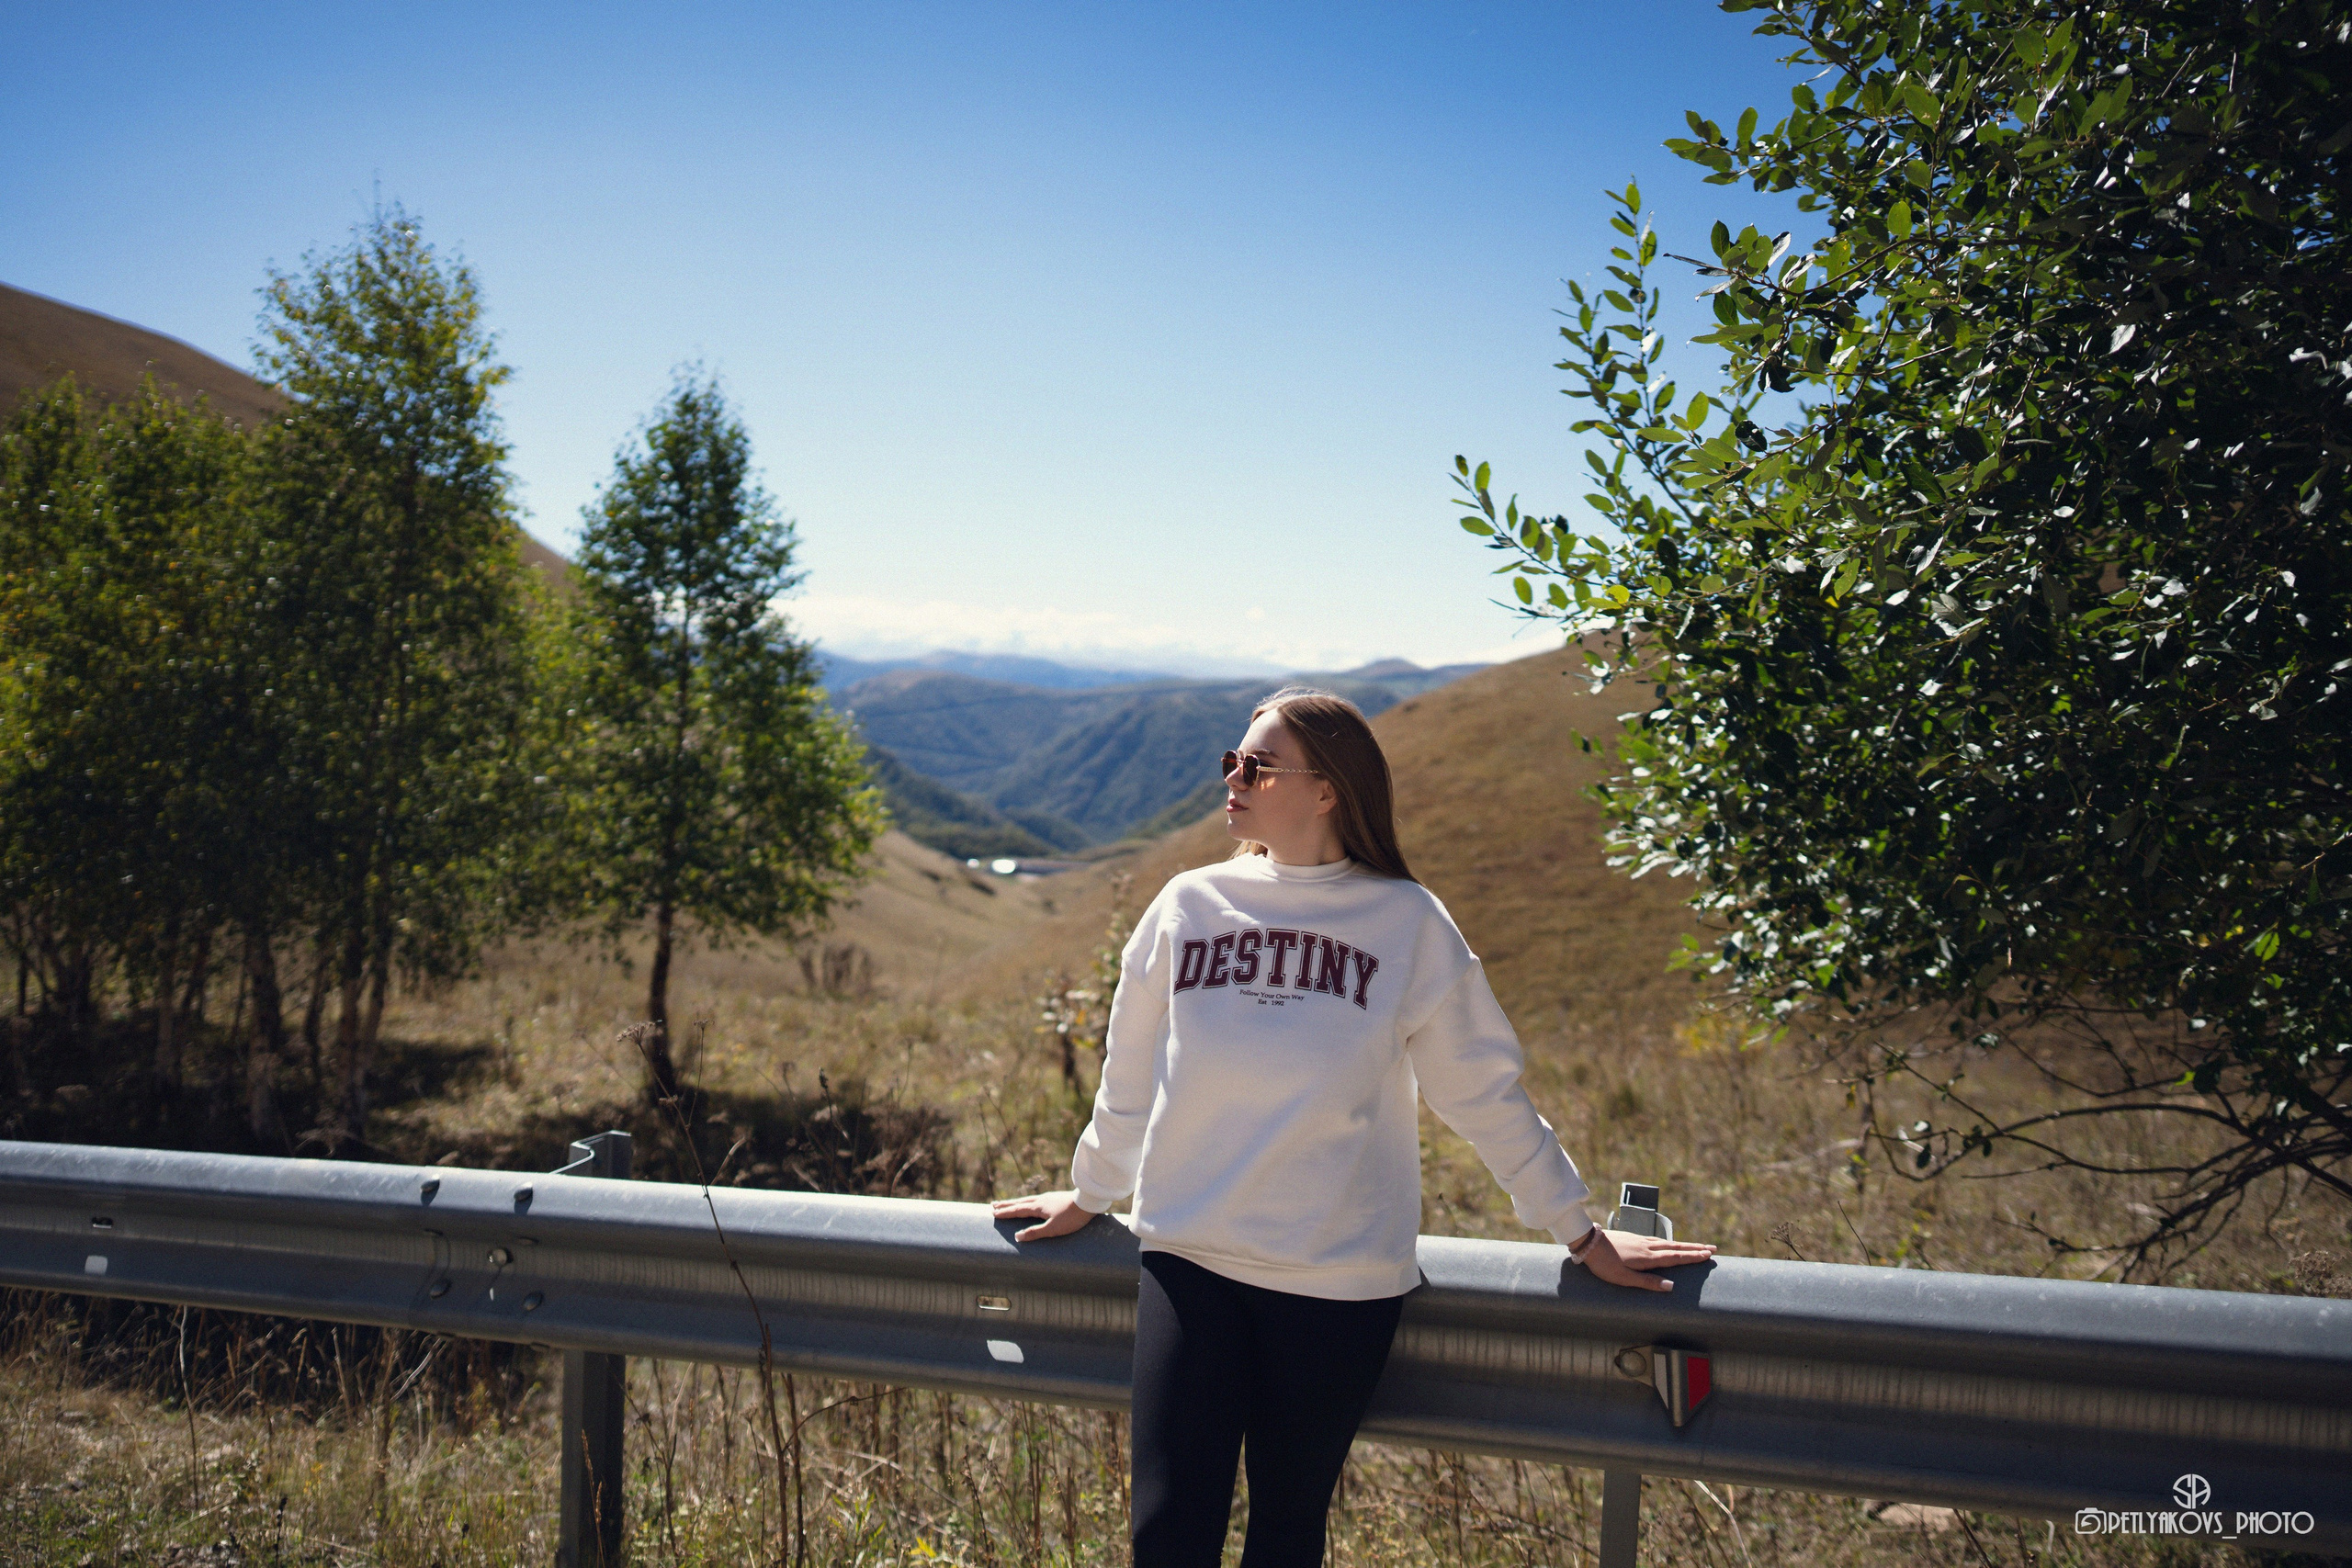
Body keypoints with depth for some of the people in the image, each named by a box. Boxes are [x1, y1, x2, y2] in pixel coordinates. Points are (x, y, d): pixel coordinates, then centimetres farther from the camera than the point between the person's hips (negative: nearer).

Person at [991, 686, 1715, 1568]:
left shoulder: (1407, 923, -5)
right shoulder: (1188, 907, 1)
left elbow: (1487, 1096, 3)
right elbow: (1129, 1079, 14)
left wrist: (1581, 1235, 8)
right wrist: (1088, 1194, 25)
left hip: (1341, 1277, -1)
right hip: (1188, 1260, 2)